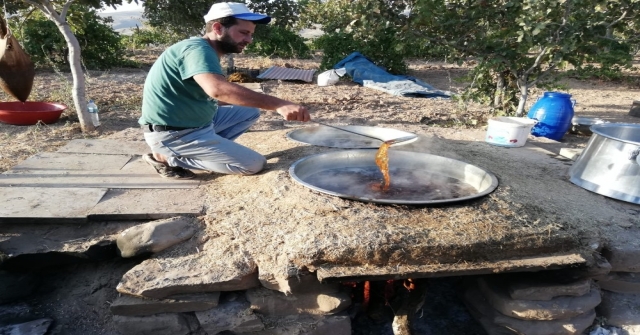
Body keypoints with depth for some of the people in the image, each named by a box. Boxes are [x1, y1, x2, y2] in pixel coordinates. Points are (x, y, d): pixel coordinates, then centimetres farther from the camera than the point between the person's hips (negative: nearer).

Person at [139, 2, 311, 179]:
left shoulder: (207, 52, 11)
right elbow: (218, 89, -41)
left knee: (250, 111, 12)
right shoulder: (198, 49, -21)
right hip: (173, 134, -10)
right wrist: (278, 104, -44)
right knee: (254, 164, -8)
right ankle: (168, 157, -5)